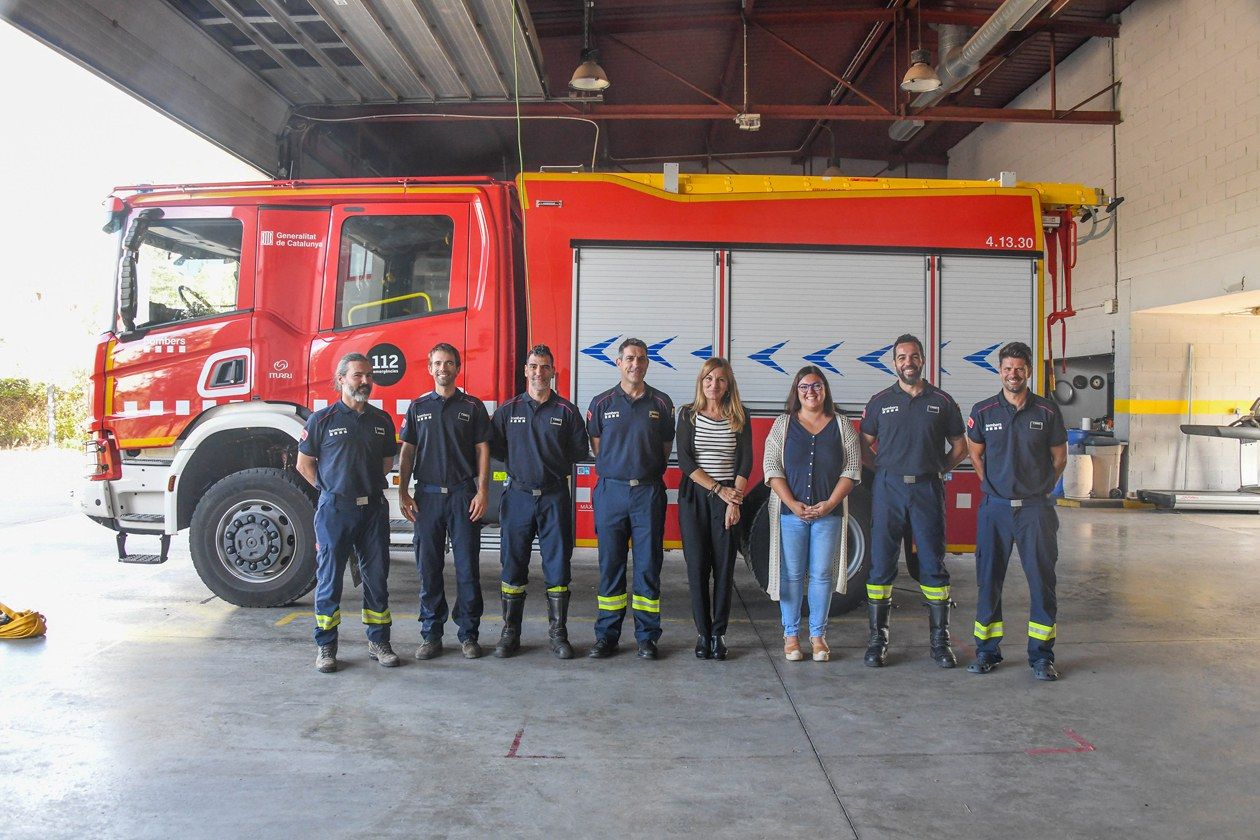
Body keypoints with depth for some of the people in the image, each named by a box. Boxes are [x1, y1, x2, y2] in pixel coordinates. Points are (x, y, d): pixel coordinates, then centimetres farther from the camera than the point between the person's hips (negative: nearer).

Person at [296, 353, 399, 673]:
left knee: (377, 577, 8)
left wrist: (370, 485, 9)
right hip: (334, 510, -3)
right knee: (329, 578, 3)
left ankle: (378, 641, 18)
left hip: (373, 508, 4)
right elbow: (304, 463, 4)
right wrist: (330, 489, 2)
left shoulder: (382, 420, 9)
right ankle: (326, 646, 13)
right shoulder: (322, 419, -2)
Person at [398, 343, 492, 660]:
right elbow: (407, 452, 9)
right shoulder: (418, 407, 10)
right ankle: (431, 635, 15)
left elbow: (482, 451, 2)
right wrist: (403, 493, 2)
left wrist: (482, 492, -7)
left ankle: (468, 634, 11)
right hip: (428, 496, 2)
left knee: (467, 567, 1)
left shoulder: (473, 406, 5)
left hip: (463, 496, -1)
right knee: (429, 568, 5)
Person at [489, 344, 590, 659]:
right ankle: (510, 633, 15)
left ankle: (558, 633, 12)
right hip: (518, 495, 1)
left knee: (557, 565, 2)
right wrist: (518, 461, 2)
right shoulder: (508, 409, 7)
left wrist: (556, 463, 2)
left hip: (554, 497, -1)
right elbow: (493, 446, 8)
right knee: (513, 565, 5)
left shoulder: (567, 411, 5)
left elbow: (580, 449, 7)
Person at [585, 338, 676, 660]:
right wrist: (617, 470, 9)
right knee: (610, 565, 5)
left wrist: (648, 472, 9)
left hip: (648, 492, 0)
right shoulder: (602, 402, 5)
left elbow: (666, 446, 12)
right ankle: (606, 636, 13)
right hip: (611, 491, 0)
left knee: (648, 566, 3)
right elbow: (596, 446, 11)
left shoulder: (661, 402, 6)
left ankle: (647, 637, 12)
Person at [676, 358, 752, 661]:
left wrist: (734, 501, -10)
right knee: (697, 566, 0)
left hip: (729, 498, 0)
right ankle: (702, 633, 9)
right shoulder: (688, 414, 4)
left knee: (724, 567, 0)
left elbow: (745, 461, 1)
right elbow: (684, 460, -5)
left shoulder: (739, 417, 6)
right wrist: (719, 489, -11)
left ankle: (718, 633, 9)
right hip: (694, 496, 0)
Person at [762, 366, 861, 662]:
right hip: (790, 512, 0)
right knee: (792, 574, 3)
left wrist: (830, 503, -10)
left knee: (822, 575, 4)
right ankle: (791, 635, 13)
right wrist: (792, 504, -12)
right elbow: (772, 467, -2)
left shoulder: (841, 426, 6)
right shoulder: (783, 424, 5)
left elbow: (852, 469, 2)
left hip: (828, 513, 1)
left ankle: (818, 635, 15)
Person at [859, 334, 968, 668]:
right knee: (881, 565, 1)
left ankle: (940, 640, 14)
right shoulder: (880, 401, 7)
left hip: (927, 491, 0)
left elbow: (959, 446, 14)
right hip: (889, 490, 0)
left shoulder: (942, 401, 7)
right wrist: (883, 472, 2)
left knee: (933, 566, 4)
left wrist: (938, 469, 4)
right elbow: (863, 444, 11)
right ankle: (877, 639, 9)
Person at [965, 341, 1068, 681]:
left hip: (1036, 509, 0)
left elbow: (1059, 455, 12)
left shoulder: (1047, 411, 1)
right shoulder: (983, 411, 2)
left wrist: (1041, 488, 11)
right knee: (988, 580, 5)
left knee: (1042, 581, 2)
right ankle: (987, 651, 15)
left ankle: (1041, 655, 12)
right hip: (995, 508, 1)